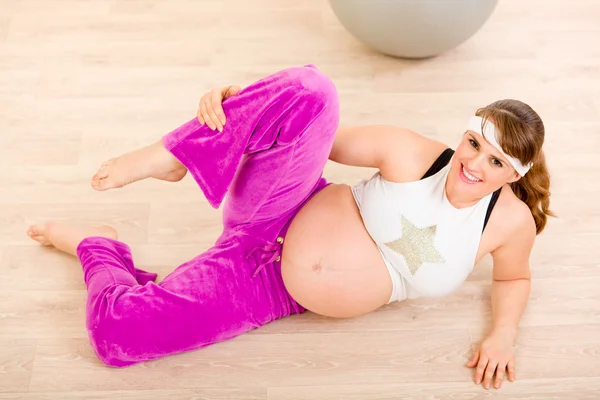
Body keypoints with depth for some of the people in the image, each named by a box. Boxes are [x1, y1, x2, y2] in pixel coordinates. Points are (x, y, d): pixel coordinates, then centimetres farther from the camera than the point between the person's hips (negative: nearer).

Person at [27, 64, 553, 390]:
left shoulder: (512, 220, -5)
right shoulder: (412, 154, -10)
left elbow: (515, 277, 15)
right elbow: (328, 140, -3)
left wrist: (503, 334, -4)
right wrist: (240, 107, -17)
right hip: (277, 220, 0)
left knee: (114, 332, -15)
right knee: (310, 90, -32)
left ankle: (98, 248, 20)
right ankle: (165, 160, -14)